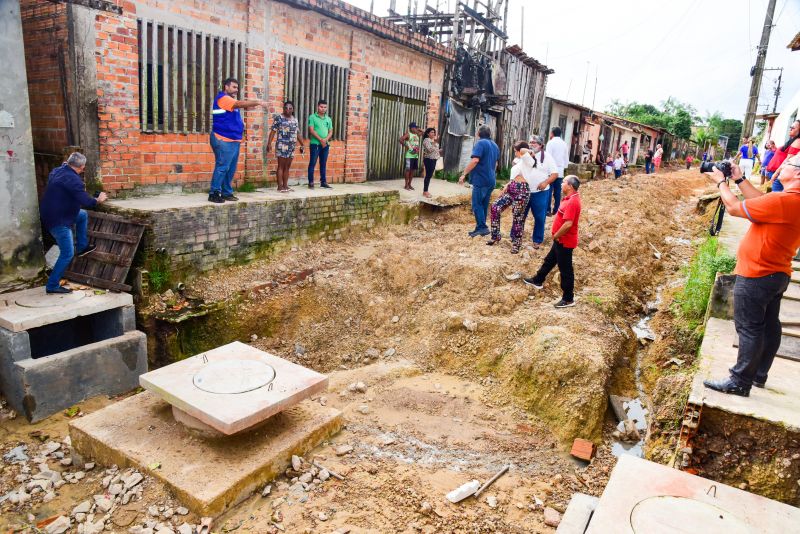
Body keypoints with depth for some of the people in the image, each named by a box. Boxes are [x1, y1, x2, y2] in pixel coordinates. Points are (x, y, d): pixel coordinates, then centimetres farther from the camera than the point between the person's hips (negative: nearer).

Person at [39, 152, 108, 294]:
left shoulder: (57, 171, 5)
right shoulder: (73, 179, -23)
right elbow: (86, 201, -25)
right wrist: (98, 200, -6)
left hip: (50, 212, 10)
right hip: (58, 220, -10)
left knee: (83, 215, 27)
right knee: (67, 254, -5)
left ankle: (82, 247, 32)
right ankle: (52, 286, 0)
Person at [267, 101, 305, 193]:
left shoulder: (295, 119, 15)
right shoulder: (279, 118, -2)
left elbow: (297, 133, 20)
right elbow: (273, 131, -7)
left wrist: (302, 144, 19)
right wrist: (269, 143, -14)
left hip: (291, 146, 6)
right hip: (282, 145, -6)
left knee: (287, 166, 8)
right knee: (281, 166, -4)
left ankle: (285, 185, 14)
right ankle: (280, 186, -2)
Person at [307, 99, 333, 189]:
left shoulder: (328, 119, 13)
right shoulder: (312, 117, -1)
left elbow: (331, 132, 10)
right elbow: (311, 130, -9)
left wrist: (325, 139, -9)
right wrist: (320, 140, -15)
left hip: (326, 144, 5)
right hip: (315, 144, -5)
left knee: (323, 164, 8)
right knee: (312, 163, -3)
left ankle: (323, 182, 13)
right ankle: (311, 182, 0)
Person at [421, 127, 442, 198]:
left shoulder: (433, 140, 16)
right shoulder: (426, 140, -11)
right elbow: (430, 149, -23)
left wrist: (439, 151, 10)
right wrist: (435, 143, -27)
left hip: (433, 159, 9)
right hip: (428, 159, -9)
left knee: (430, 176, 10)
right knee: (428, 175, -8)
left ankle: (425, 190, 17)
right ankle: (425, 192, -4)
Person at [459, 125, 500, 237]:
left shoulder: (481, 143, -9)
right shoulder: (495, 145, 18)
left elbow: (475, 160, -21)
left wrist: (464, 174, -17)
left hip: (481, 180, -9)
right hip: (491, 180, 9)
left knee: (477, 204, -6)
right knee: (484, 205, 11)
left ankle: (482, 227, -11)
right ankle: (480, 228, 15)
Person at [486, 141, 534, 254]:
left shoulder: (528, 161, -9)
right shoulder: (519, 161, 20)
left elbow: (523, 151, -30)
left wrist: (531, 152, -11)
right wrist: (507, 185, 16)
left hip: (521, 191, -9)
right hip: (511, 189, 9)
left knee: (518, 218, -1)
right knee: (495, 208, 2)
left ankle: (516, 244, 12)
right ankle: (495, 236, 13)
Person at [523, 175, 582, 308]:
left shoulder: (572, 202, -25)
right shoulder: (571, 198, 7)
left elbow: (568, 224, -30)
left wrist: (556, 236, -16)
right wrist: (557, 236, 11)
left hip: (565, 241, -10)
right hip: (562, 240, 10)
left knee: (565, 270, 1)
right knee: (549, 260, 26)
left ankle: (568, 299, 12)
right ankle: (538, 280, 45)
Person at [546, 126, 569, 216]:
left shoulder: (551, 142, -7)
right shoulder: (564, 144, 12)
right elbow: (566, 159, 15)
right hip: (560, 171, 6)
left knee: (549, 191, -3)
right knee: (557, 191, 7)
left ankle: (548, 210, -5)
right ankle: (556, 210, 8)